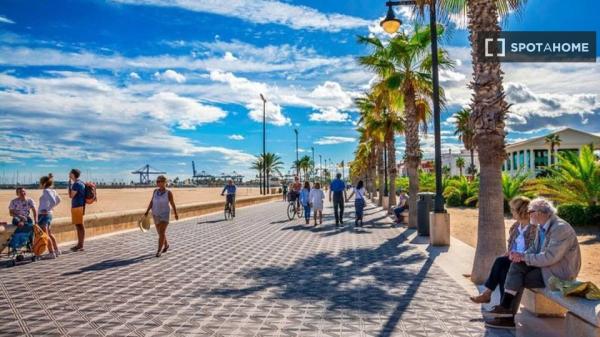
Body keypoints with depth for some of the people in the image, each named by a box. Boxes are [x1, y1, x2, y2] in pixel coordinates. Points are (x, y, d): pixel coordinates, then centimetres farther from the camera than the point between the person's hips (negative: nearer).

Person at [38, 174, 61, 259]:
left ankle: (51, 253, 2)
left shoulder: (46, 191, -16)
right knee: (49, 234, 20)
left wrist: (47, 209, -19)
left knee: (45, 235, -1)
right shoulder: (52, 191, 8)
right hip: (49, 215, 9)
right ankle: (56, 250, 26)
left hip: (44, 215, -9)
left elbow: (53, 201, -29)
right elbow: (58, 200, 22)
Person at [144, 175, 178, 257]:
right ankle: (166, 245, 37)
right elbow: (151, 202, 2)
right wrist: (147, 212, -6)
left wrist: (176, 214, 1)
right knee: (160, 232, 15)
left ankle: (159, 251, -7)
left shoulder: (169, 193, -10)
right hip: (156, 215, 5)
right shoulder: (155, 191, 3)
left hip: (165, 215, -5)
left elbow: (173, 204, -4)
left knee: (162, 232, -13)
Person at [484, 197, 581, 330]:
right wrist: (521, 255, -9)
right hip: (546, 265, 8)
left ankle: (507, 312, 0)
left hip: (559, 273, -8)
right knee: (517, 265, -9)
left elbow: (549, 257, -27)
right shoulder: (542, 227, 7)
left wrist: (524, 257, -19)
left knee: (518, 279, -14)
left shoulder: (561, 228, -22)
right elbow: (534, 249, 12)